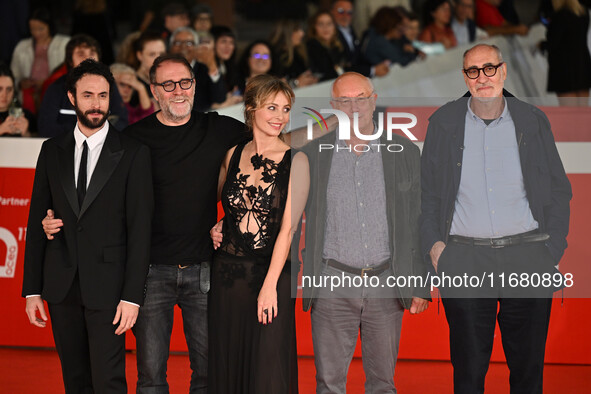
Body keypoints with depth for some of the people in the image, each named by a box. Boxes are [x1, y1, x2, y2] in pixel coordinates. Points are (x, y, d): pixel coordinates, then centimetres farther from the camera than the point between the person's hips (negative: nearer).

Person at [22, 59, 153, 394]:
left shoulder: (133, 153, -3)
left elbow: (140, 227, -6)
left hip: (107, 286, -4)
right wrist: (32, 289, 5)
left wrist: (132, 296, -12)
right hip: (61, 286, 4)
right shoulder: (53, 151, 8)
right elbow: (37, 221, 10)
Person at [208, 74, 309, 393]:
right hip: (227, 275, 4)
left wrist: (270, 285, -16)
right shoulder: (233, 155, 8)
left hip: (271, 273, -4)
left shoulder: (295, 161, -4)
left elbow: (288, 227, -10)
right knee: (225, 365, 8)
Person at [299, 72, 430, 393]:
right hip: (333, 283, -1)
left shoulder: (404, 152, 5)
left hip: (387, 281, 1)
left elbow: (419, 222, 7)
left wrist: (420, 284, 4)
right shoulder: (312, 156, 3)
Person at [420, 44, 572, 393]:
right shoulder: (444, 123, 6)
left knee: (529, 363, 5)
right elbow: (426, 190, 11)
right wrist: (433, 243, -1)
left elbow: (559, 190, 10)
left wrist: (554, 249, 1)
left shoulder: (533, 121, 7)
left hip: (528, 255, 1)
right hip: (464, 258, 0)